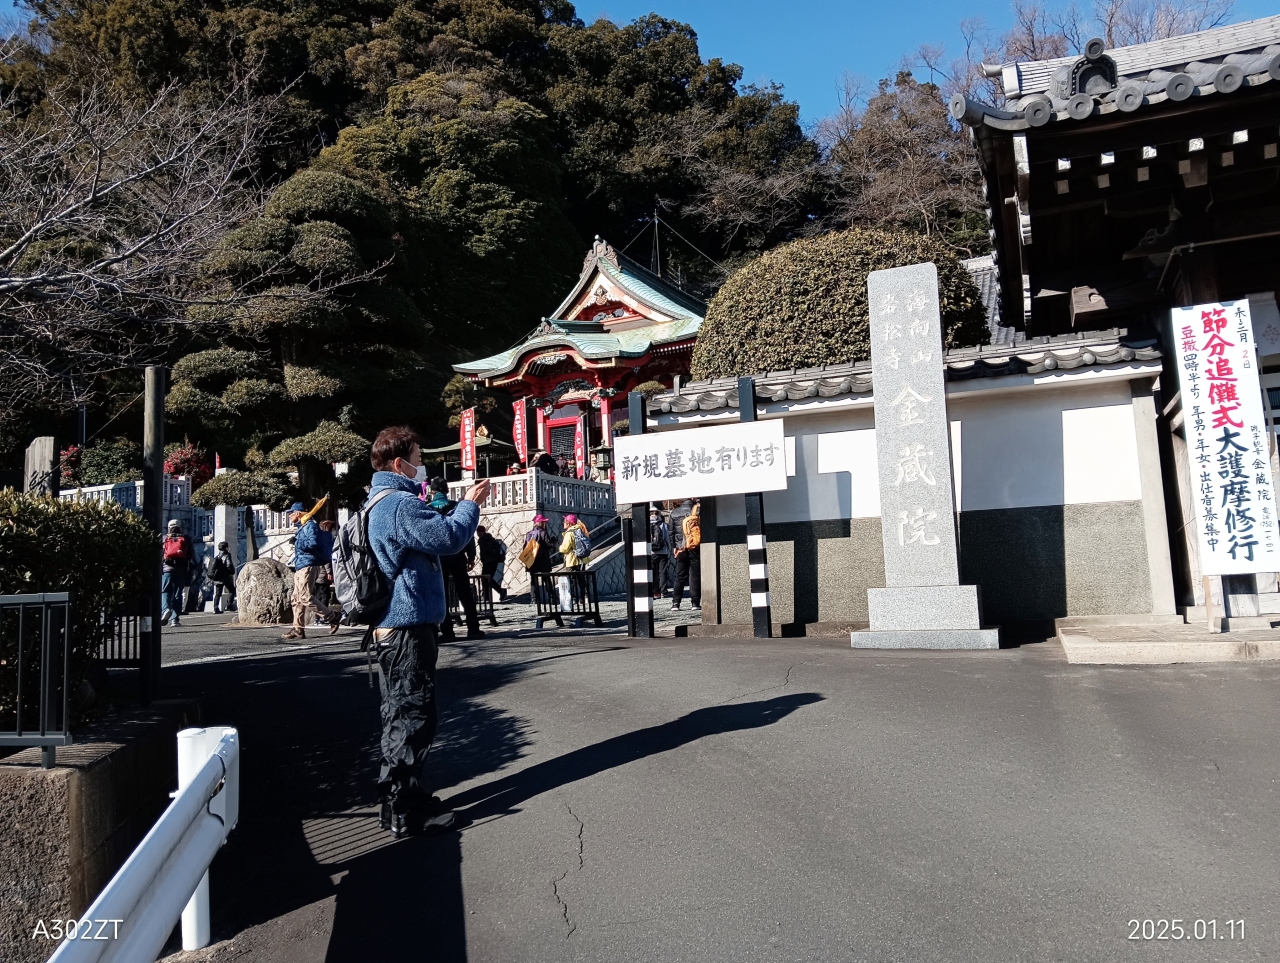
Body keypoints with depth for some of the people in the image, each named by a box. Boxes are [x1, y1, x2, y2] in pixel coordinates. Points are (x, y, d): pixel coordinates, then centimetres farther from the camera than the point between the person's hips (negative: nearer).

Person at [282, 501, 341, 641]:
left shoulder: (310, 525, -9)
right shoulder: (302, 527, 23)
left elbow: (314, 543, -22)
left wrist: (298, 543, -13)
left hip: (308, 566, -11)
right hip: (300, 567, 11)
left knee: (306, 597, -15)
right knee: (297, 599, 7)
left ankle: (333, 616, -8)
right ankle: (298, 629, 9)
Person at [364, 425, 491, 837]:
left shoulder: (379, 503, 16)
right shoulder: (400, 504, -18)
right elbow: (449, 538, -22)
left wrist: (460, 505, 14)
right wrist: (470, 504, -7)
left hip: (390, 625, 11)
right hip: (409, 626, -11)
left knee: (400, 715, 18)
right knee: (413, 717, -4)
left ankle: (398, 799, 29)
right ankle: (406, 812, 4)